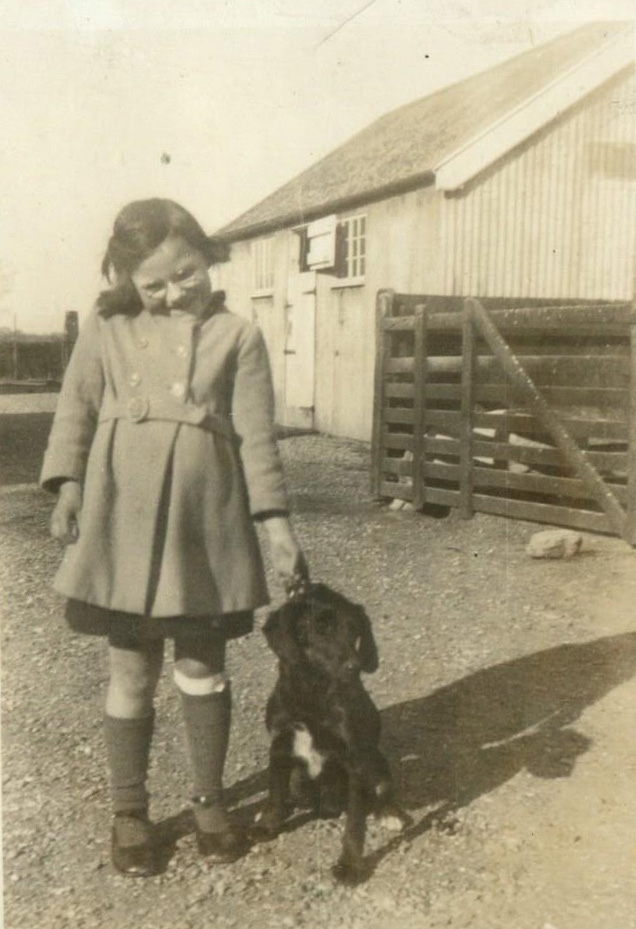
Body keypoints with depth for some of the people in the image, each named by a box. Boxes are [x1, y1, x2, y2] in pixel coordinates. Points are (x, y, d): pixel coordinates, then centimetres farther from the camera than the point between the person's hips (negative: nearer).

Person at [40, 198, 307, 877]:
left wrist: (277, 524, -7)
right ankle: (128, 811, 25)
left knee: (202, 666, 11)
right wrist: (67, 486, -6)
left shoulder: (236, 336, 3)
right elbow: (76, 412, 9)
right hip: (122, 517, 1)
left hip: (206, 521, 0)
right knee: (132, 670, 9)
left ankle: (209, 800, 30)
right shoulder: (105, 329, 6)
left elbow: (257, 436, 0)